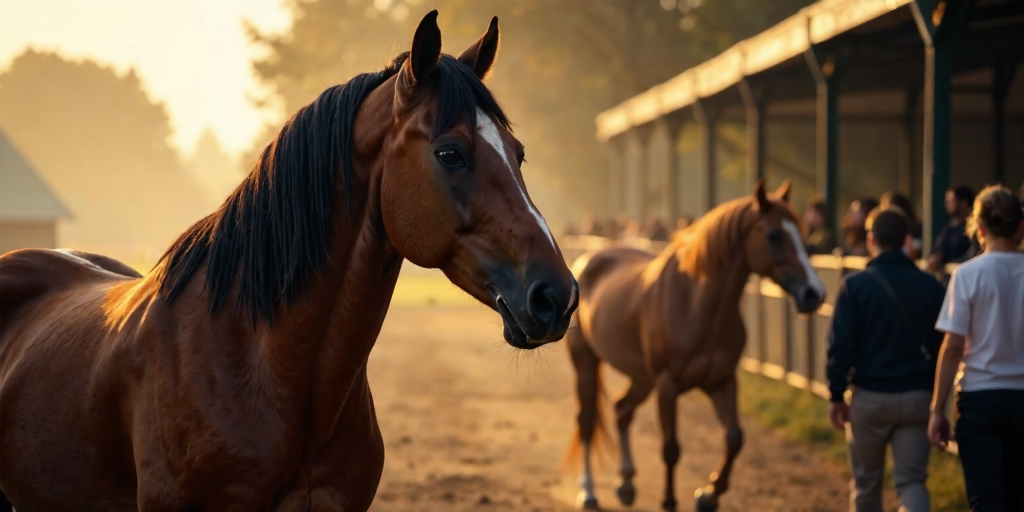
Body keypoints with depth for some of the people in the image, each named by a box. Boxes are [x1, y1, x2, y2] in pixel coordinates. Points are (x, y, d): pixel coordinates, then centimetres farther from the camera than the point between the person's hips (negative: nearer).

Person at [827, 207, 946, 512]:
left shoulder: (855, 286, -8)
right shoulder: (930, 287, 1)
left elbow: (841, 346, -10)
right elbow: (942, 346, 5)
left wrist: (836, 395, -1)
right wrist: (938, 394, 15)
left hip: (870, 398, -2)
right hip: (917, 396, 2)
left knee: (866, 480, 16)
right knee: (911, 479, 3)